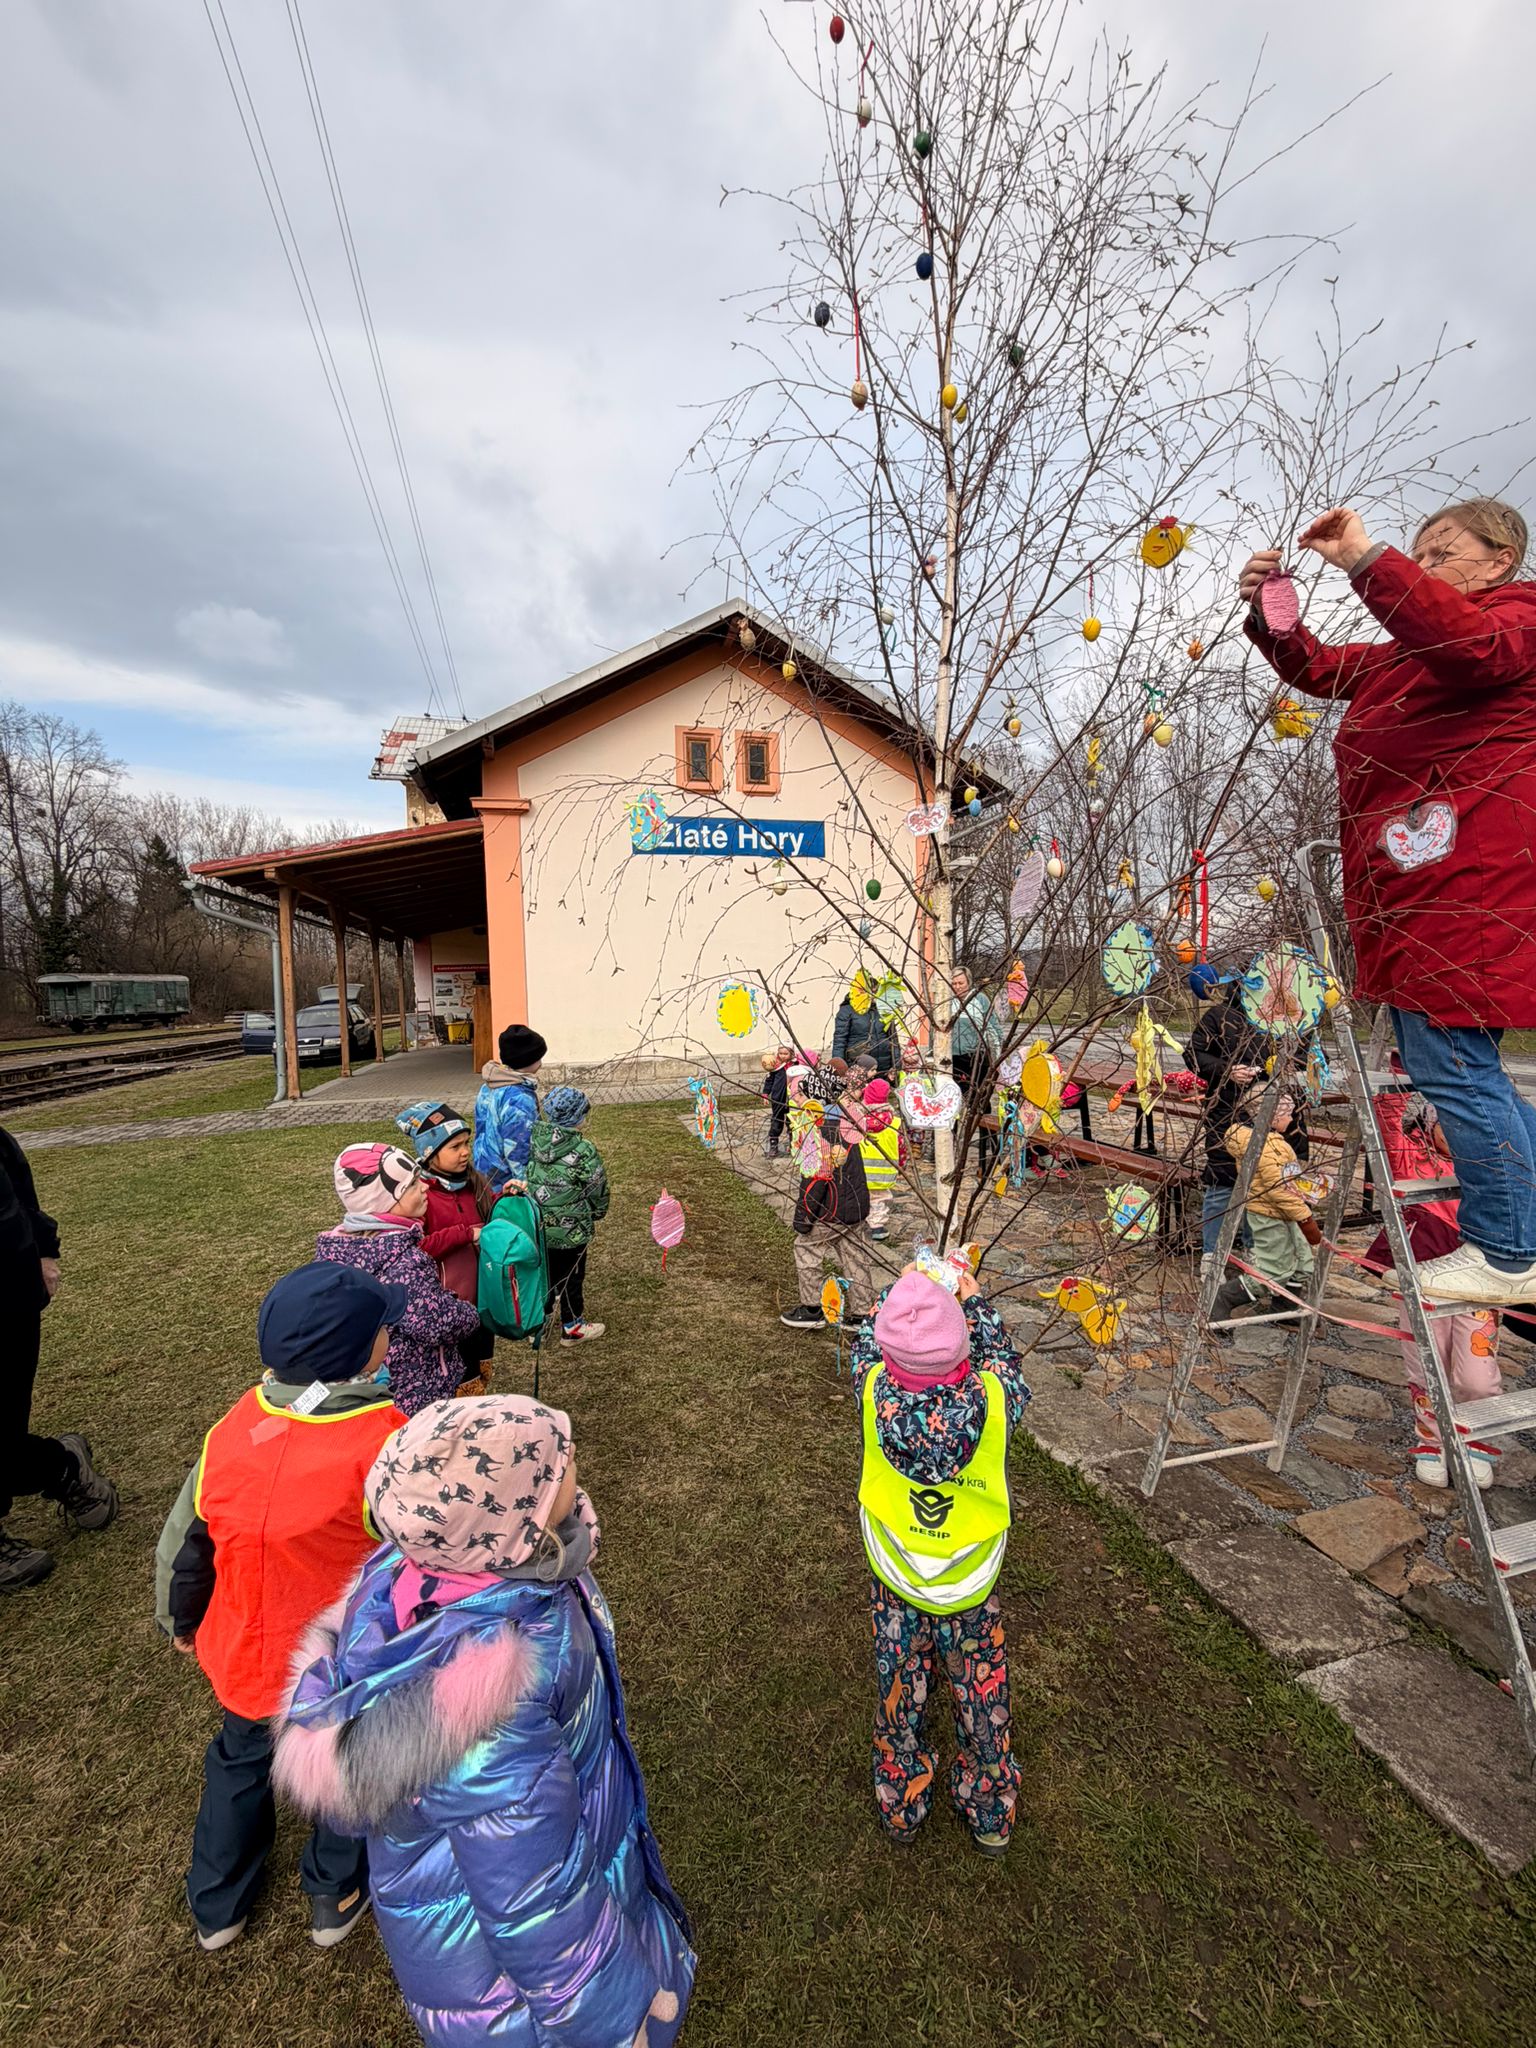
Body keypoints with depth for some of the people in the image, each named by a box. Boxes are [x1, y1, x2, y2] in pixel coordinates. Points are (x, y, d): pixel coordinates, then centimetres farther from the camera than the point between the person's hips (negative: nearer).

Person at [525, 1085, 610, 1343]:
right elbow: (598, 1189, -11)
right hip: (570, 1229, -5)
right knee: (572, 1276, 15)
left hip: (537, 1225, 6)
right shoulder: (584, 1152, -24)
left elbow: (524, 1172, 3)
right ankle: (572, 1327, 32)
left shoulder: (534, 1137, -9)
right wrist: (598, 1214, 9)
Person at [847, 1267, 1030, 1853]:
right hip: (971, 1591, 0)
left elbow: (864, 1345, -7)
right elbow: (1005, 1364, -7)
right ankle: (991, 1815, 48)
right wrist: (974, 1299, 2)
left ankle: (900, 1805, 48)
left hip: (896, 1584, 1)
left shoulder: (875, 1391, -30)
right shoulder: (989, 1399, -32)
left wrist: (901, 1287, 2)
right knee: (982, 1695, 25)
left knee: (898, 1692, 25)